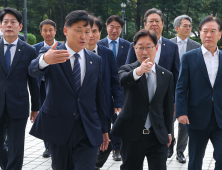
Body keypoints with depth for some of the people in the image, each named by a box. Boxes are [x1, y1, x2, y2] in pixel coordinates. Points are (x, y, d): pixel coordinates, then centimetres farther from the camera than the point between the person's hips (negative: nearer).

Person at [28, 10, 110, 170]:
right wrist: (44, 60, -49)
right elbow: (34, 70, -26)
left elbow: (99, 95, 11)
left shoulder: (96, 60, 8)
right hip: (58, 128, -1)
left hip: (88, 131, 2)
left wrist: (104, 128, 13)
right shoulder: (49, 54, -3)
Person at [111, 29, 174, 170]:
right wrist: (138, 71, -49)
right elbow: (124, 80, -28)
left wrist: (168, 132, 13)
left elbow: (168, 106, 12)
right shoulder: (127, 69, -3)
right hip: (132, 134, -1)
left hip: (158, 137, 2)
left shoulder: (167, 75, 6)